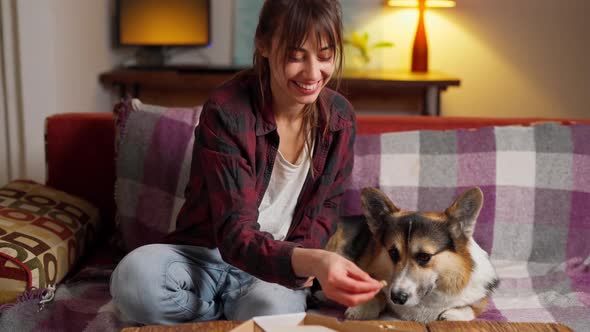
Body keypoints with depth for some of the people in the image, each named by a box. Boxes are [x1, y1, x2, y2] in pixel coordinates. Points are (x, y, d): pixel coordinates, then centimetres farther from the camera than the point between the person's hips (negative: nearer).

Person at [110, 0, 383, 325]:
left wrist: (305, 261, -12)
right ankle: (237, 313, -8)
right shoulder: (225, 112, -22)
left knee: (273, 313, -35)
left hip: (278, 268, 1)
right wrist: (311, 261, -48)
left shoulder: (340, 117, -5)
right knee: (134, 277, -33)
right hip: (206, 257, -1)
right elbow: (234, 235, -28)